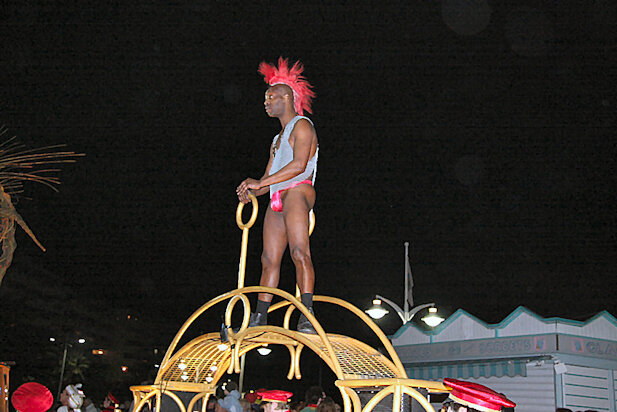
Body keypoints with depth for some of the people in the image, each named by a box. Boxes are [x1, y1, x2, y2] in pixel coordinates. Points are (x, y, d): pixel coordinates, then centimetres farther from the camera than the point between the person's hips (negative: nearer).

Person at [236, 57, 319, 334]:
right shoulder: (278, 138, 31)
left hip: (297, 192, -8)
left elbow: (299, 165, -13)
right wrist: (252, 188, 2)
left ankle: (307, 315, -28)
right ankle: (259, 320, -1)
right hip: (277, 200, 8)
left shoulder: (301, 125, 3)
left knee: (299, 252, -22)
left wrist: (260, 183, -12)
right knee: (269, 259, 1)